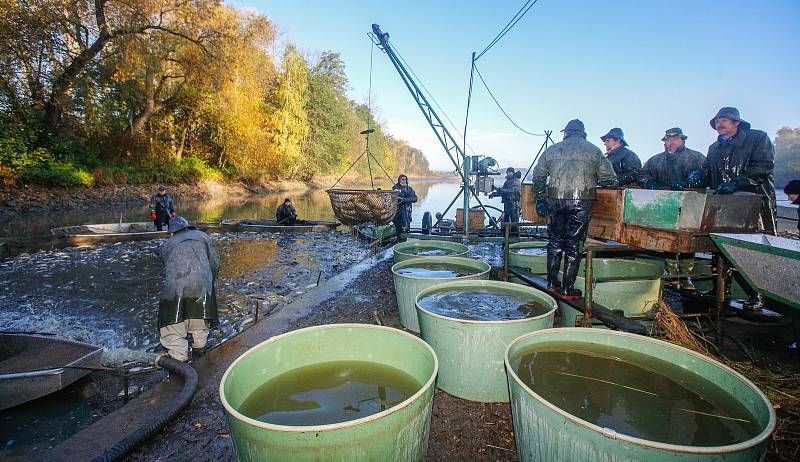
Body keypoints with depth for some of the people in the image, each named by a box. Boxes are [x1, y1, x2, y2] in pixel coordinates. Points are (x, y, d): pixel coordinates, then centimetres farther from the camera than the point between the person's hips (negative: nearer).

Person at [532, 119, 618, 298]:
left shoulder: (551, 150, 10)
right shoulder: (594, 151, 4)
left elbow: (538, 177, 10)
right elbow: (609, 179, 2)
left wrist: (540, 200, 15)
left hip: (555, 201, 2)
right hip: (581, 203, -2)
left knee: (555, 242, 15)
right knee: (573, 245, 4)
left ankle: (552, 282, 21)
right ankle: (568, 288, 9)